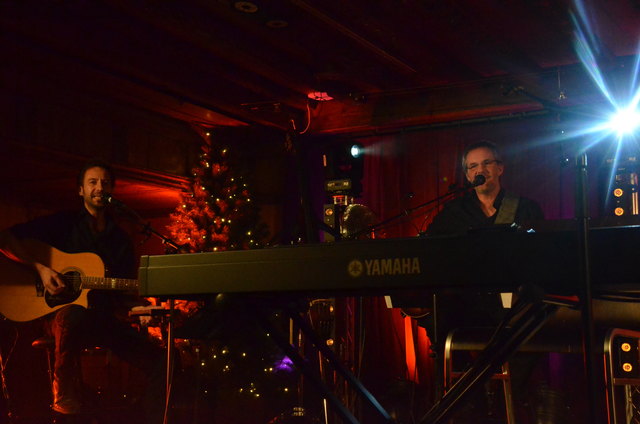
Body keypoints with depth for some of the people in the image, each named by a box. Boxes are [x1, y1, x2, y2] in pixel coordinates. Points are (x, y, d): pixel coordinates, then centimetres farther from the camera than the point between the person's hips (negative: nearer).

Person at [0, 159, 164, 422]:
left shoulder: (120, 239, 15)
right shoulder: (64, 223, 4)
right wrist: (41, 268, -16)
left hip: (103, 319, 4)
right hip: (59, 314, -4)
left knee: (159, 361, -14)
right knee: (72, 315, -42)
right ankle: (64, 394, -22)